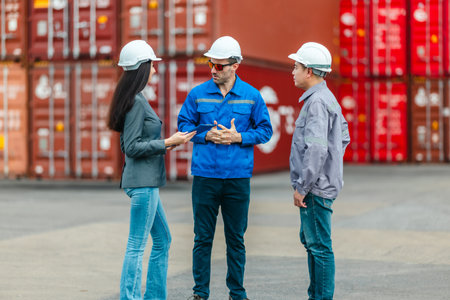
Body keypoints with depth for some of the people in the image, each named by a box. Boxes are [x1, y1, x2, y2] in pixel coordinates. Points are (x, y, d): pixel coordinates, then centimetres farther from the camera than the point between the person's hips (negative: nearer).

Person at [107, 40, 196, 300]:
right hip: (143, 181, -10)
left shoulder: (134, 99, 14)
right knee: (137, 245, -6)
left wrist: (165, 145, 17)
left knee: (163, 239, 17)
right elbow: (132, 147, -19)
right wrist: (168, 142, -16)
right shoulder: (136, 102, -15)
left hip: (147, 182, 10)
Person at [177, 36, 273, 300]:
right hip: (205, 176, 0)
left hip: (238, 177, 0)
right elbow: (184, 125, 8)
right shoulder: (198, 94, 3)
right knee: (203, 237, 4)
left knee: (236, 238, 8)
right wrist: (206, 135, -9)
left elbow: (265, 130, 6)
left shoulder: (251, 96, 3)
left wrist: (238, 137, -10)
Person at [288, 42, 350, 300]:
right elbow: (344, 137, 25)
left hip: (316, 187, -11)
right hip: (321, 183, 11)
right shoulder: (327, 98, 15)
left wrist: (302, 187, -20)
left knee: (319, 245, -5)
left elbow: (316, 149, -25)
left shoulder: (317, 101, -18)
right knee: (310, 239, 19)